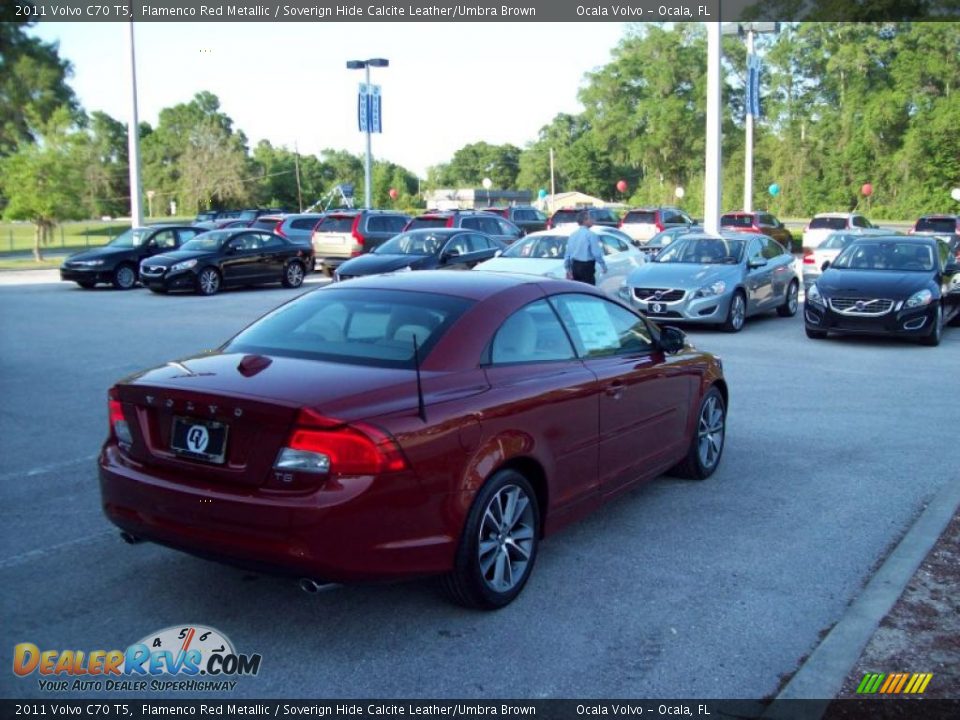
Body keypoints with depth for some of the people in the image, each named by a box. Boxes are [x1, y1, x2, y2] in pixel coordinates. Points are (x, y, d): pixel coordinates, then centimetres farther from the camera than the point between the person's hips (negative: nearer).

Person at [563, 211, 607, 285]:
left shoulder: (573, 234, 9)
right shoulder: (590, 234, -12)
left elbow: (567, 252, 12)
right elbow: (596, 252, -15)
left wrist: (568, 268, 19)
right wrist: (603, 266, -3)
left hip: (575, 265, 7)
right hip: (587, 266, -7)